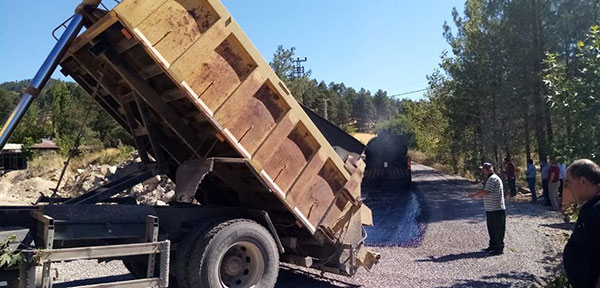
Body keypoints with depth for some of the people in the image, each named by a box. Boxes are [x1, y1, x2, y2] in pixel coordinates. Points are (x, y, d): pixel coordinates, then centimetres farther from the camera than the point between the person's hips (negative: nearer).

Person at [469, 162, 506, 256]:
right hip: (491, 209, 10)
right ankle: (493, 246, 28)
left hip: (496, 210, -10)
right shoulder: (489, 179, 18)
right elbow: (484, 192, 20)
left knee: (498, 230, -2)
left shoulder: (493, 179, -17)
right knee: (491, 229, 17)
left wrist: (474, 195, -15)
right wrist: (476, 194, 5)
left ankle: (499, 249, 5)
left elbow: (486, 192, -26)